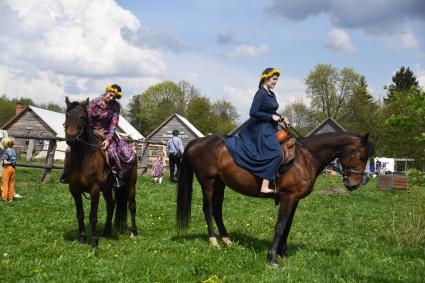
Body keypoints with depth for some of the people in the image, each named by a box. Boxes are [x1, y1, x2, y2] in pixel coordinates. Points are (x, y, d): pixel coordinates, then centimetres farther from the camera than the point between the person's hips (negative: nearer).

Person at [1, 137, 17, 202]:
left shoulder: (6, 151, -13)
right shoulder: (13, 151, 8)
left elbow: (5, 162, -17)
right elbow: (14, 160, 9)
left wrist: (9, 162, -1)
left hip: (7, 168, -7)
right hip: (13, 168, 7)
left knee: (5, 183, 1)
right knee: (11, 183, 11)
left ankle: (4, 197, 2)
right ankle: (10, 197, 15)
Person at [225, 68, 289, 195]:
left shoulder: (272, 95, 14)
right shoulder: (261, 94, -14)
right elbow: (253, 113, -19)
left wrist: (281, 118, 8)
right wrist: (271, 117, -18)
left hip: (269, 129, 10)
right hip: (262, 129, -10)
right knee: (276, 154, -19)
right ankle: (264, 187, -22)